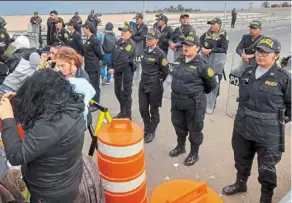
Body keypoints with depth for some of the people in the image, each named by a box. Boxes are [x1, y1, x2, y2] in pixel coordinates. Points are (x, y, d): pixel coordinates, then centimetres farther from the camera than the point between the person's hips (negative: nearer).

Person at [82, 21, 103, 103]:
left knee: (95, 86, 0)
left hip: (94, 67, -9)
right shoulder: (88, 39, 11)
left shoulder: (94, 40, -17)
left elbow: (100, 53, -16)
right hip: (88, 67, 9)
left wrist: (98, 61, -2)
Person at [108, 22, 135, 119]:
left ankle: (127, 115, 16)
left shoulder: (131, 44, -15)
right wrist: (111, 67, 2)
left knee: (125, 94, 1)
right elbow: (114, 54, 14)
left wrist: (115, 69, -17)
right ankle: (122, 112, 36)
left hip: (126, 72, -8)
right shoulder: (119, 41, 10)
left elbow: (124, 59, -23)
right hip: (117, 71, 8)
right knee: (118, 93, 18)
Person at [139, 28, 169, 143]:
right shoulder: (145, 51, 5)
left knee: (154, 110, 9)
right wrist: (145, 79, 16)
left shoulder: (160, 54, -15)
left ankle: (151, 132, 25)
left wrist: (158, 82, 1)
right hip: (143, 84, 6)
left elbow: (165, 71, -8)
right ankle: (146, 128, 34)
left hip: (154, 87, -6)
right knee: (143, 108, 12)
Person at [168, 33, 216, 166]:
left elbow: (212, 84, -3)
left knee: (194, 129, 9)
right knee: (178, 125, 21)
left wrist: (199, 93, 9)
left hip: (194, 103, -6)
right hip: (177, 100, 7)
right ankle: (180, 146, 44)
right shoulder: (178, 61, 3)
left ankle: (194, 153, 27)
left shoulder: (201, 65, -15)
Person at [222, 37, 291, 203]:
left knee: (266, 169, 10)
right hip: (242, 127, 5)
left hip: (268, 132, -5)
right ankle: (240, 184, 49)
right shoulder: (248, 72, 3)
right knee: (242, 160, 24)